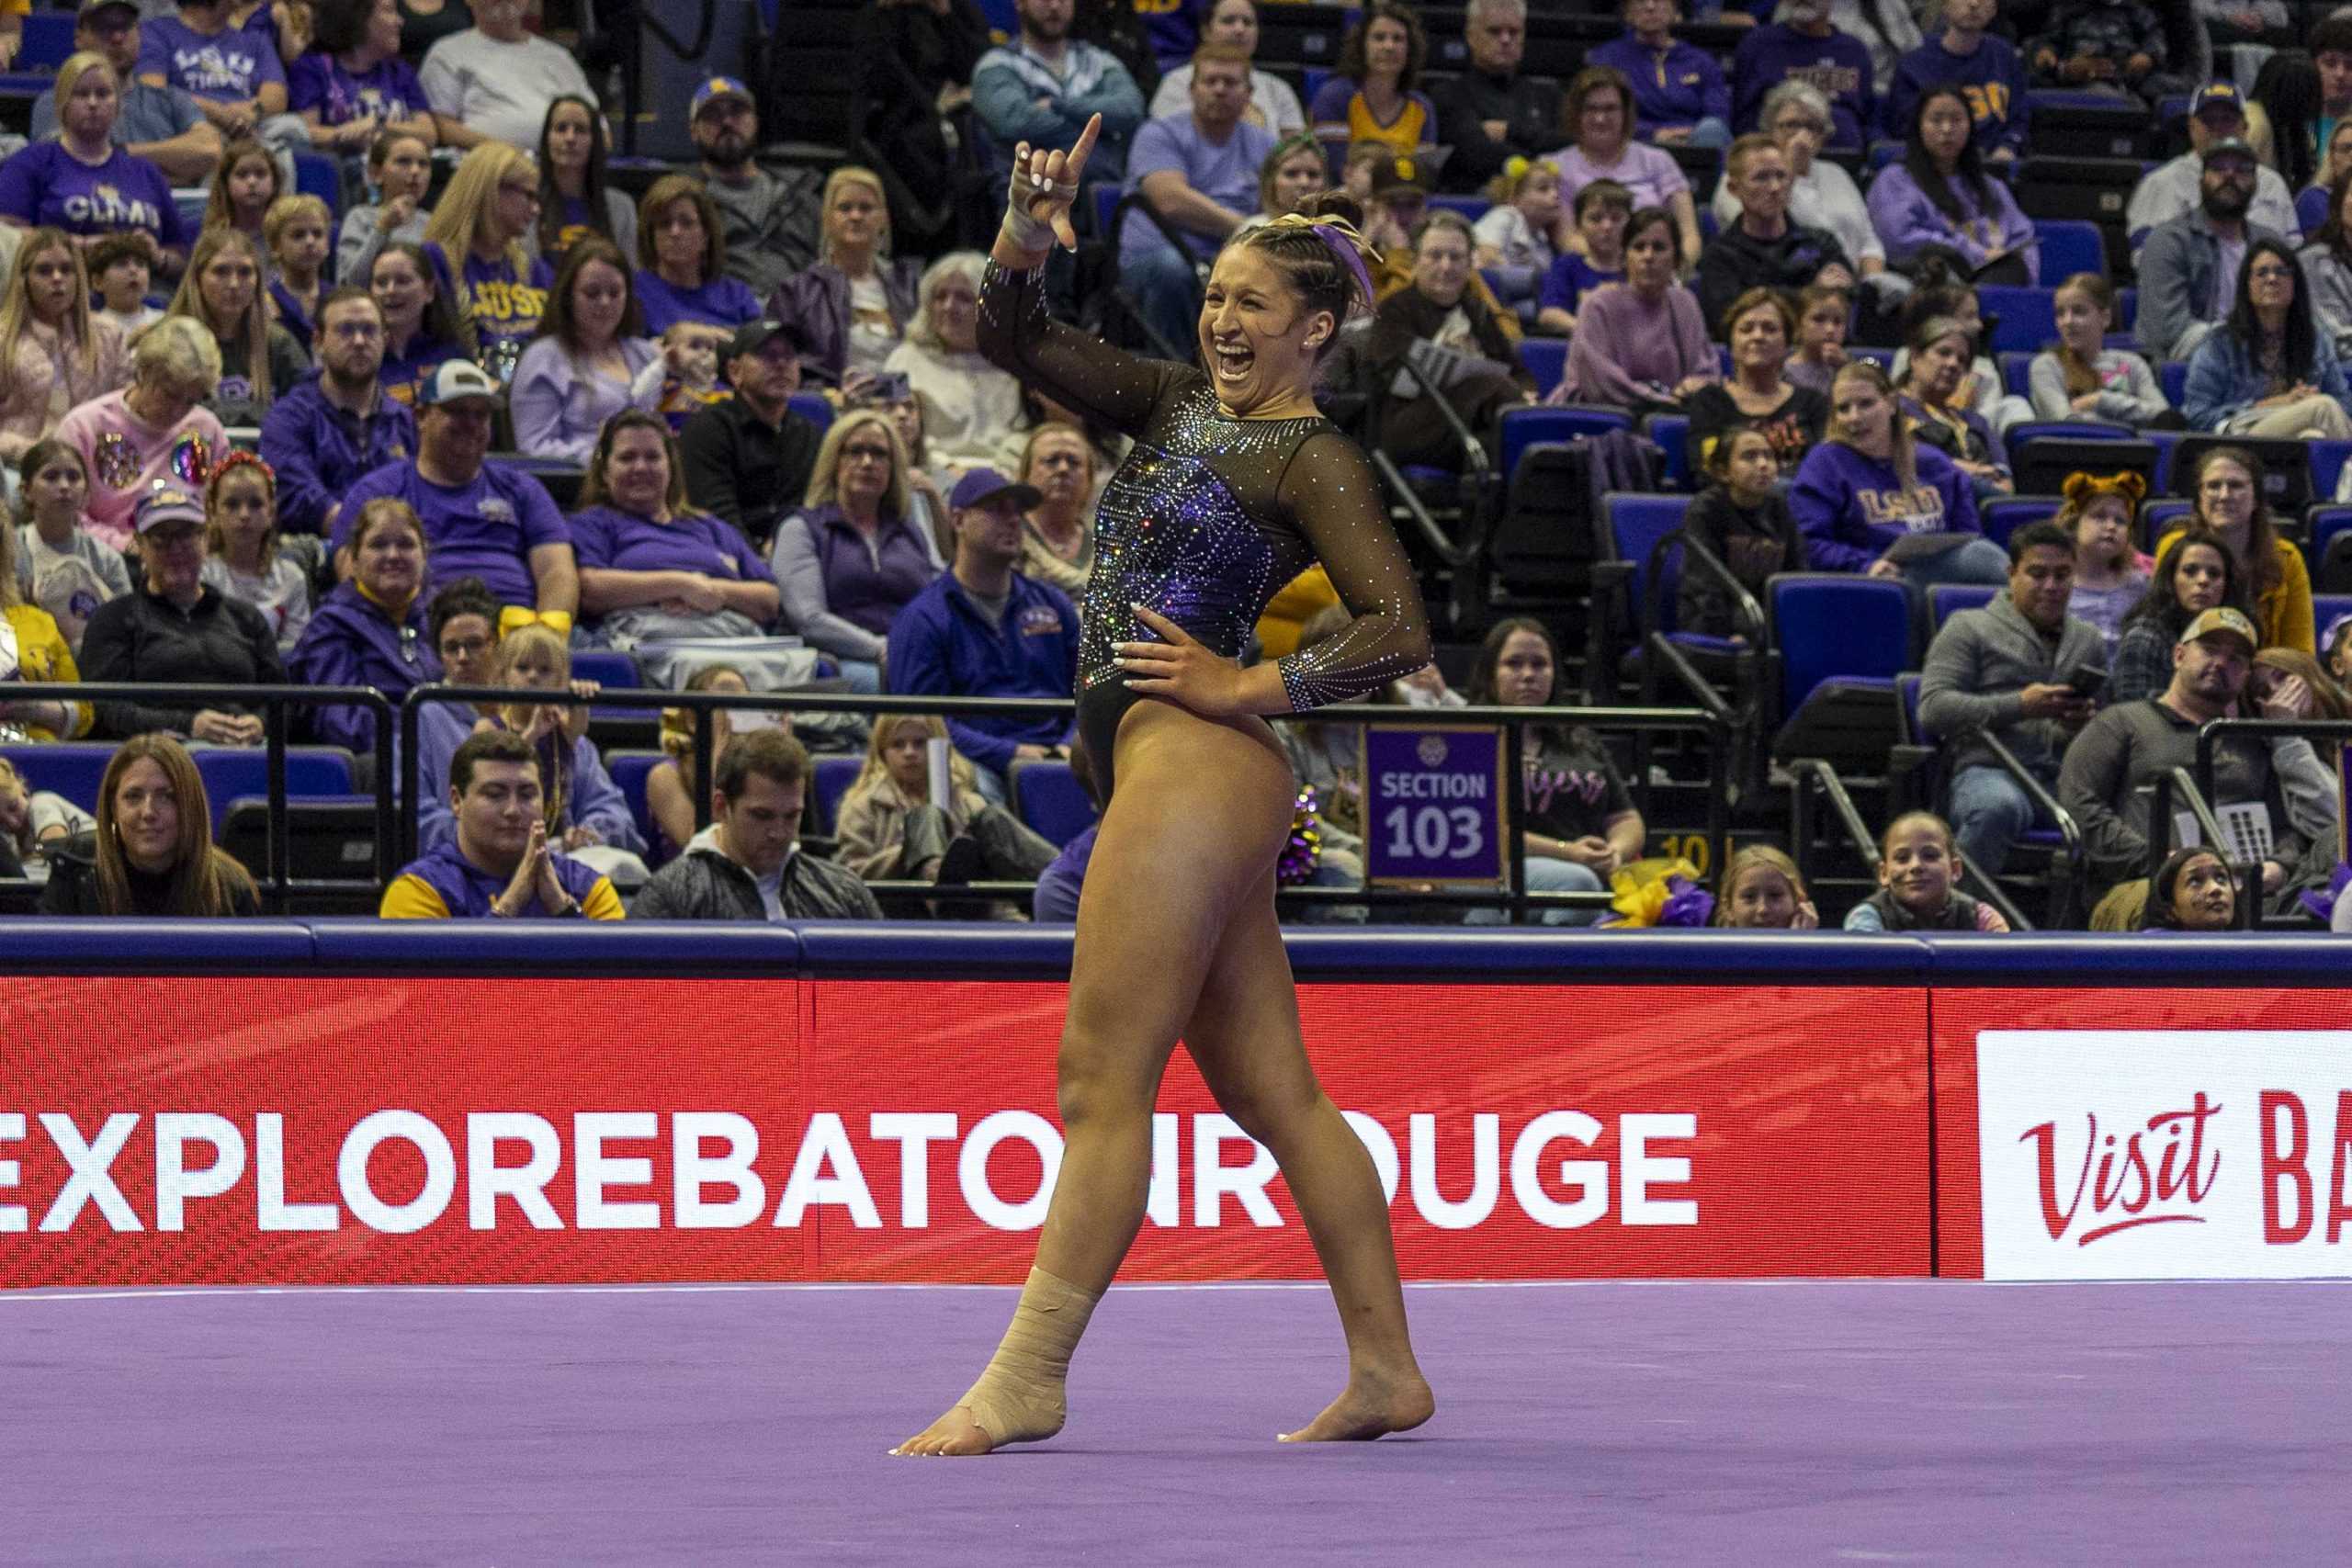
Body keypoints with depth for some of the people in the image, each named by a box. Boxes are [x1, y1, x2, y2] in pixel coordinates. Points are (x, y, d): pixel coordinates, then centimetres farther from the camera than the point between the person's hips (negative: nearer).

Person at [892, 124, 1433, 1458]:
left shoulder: (1315, 459, -4)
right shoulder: (1179, 403, 18)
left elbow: (1402, 628, -12)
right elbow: (1018, 343, 17)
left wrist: (1251, 686, -15)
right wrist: (1028, 242, -1)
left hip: (1194, 757, -9)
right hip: (1164, 767, 9)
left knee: (1103, 1081, -10)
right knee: (1276, 1093, 9)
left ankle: (1030, 1376, -10)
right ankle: (1388, 1371, 13)